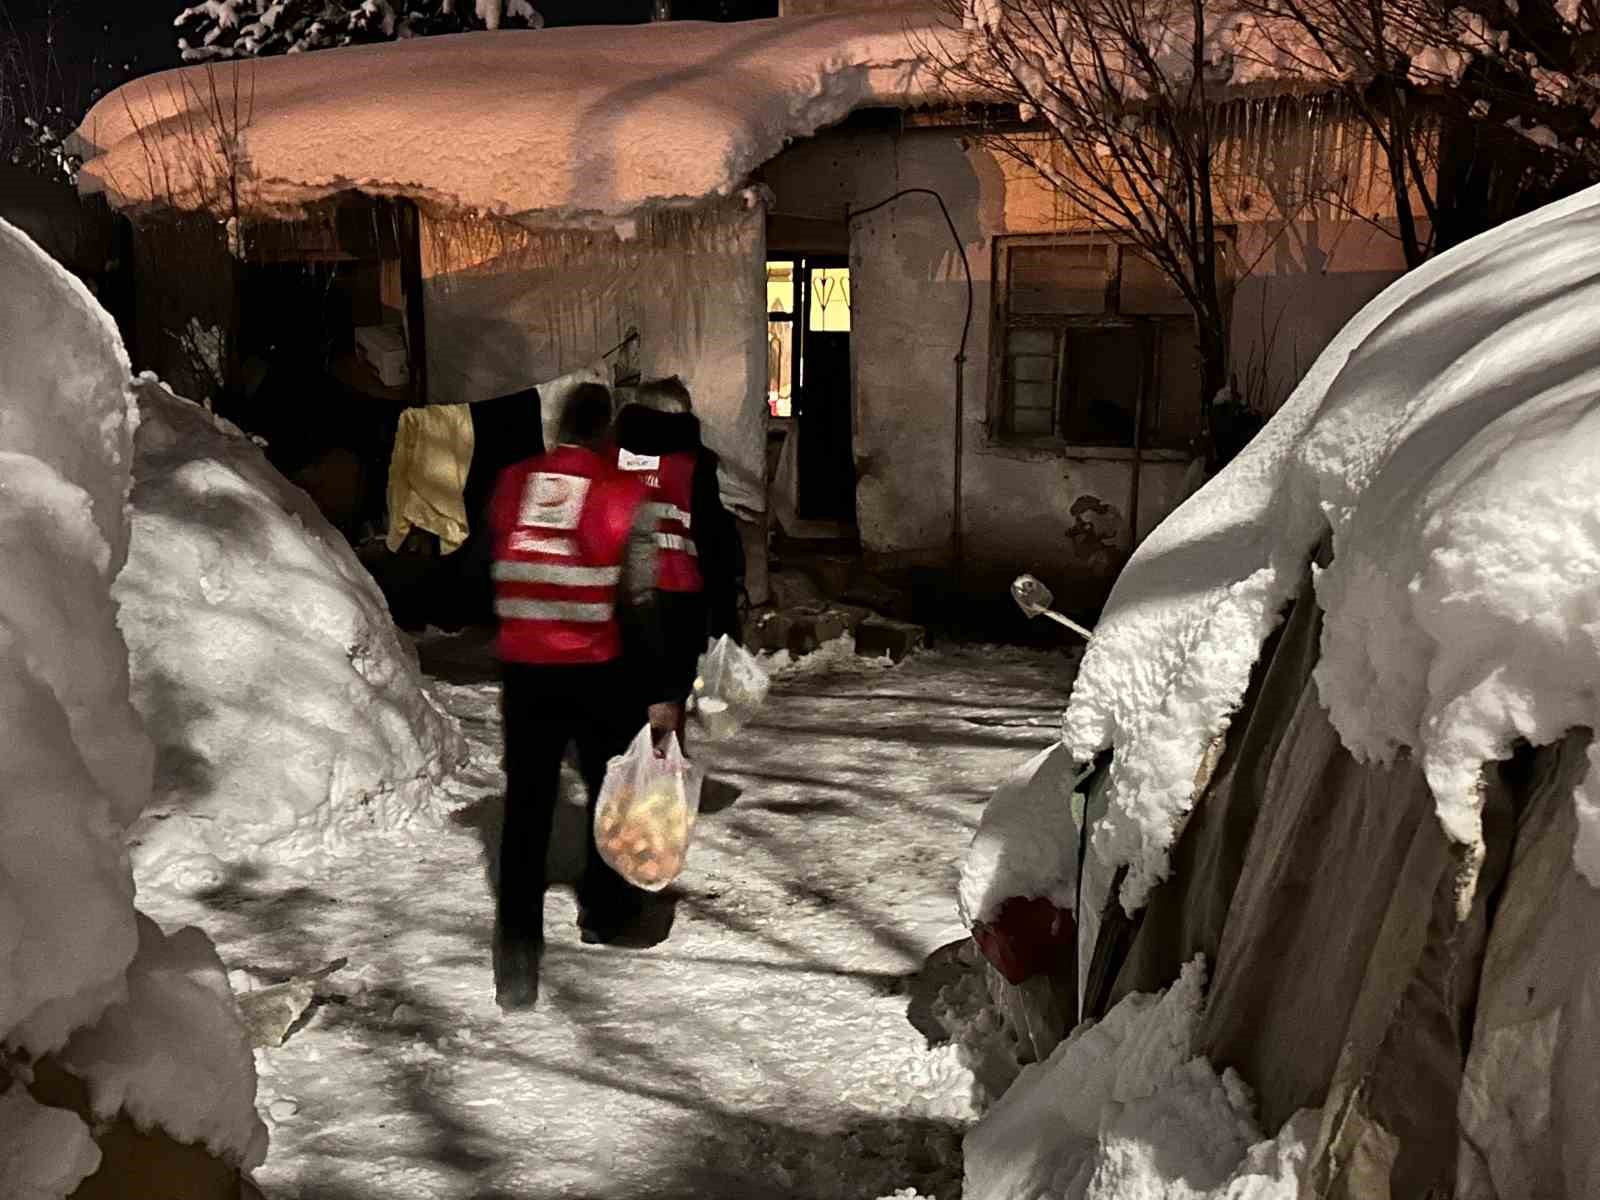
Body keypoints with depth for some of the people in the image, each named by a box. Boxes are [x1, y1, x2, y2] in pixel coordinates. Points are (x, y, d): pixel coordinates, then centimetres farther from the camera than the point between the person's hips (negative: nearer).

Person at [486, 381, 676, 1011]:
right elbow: (639, 601, -11)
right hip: (597, 670, -3)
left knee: (526, 804, 8)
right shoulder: (625, 492, -9)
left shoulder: (510, 482, 3)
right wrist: (659, 688, -6)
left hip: (522, 668, 3)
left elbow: (489, 573, 11)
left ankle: (518, 947, 6)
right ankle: (603, 912, 33)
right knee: (612, 787, 18)